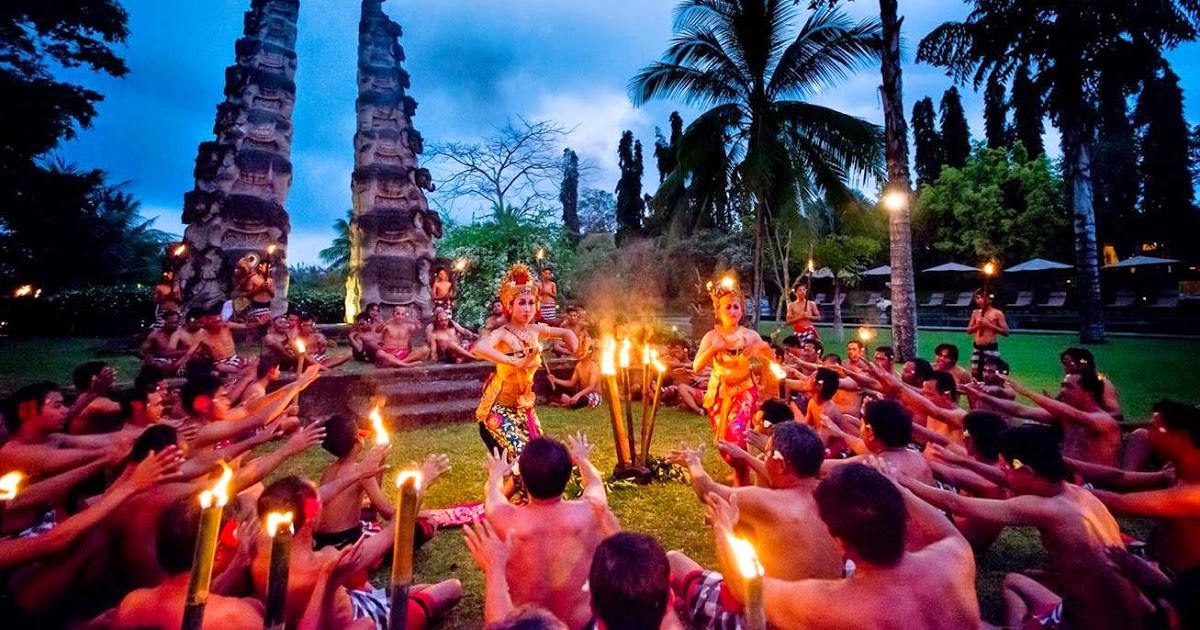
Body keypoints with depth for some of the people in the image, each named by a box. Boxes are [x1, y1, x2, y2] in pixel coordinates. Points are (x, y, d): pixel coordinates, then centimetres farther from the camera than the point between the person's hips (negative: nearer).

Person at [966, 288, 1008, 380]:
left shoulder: (997, 313, -4)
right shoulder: (975, 313, 8)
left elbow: (1006, 332, -7)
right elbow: (968, 331, 11)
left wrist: (989, 324, -16)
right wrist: (977, 325, -8)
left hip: (991, 348, -5)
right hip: (977, 348, 5)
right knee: (974, 373, 6)